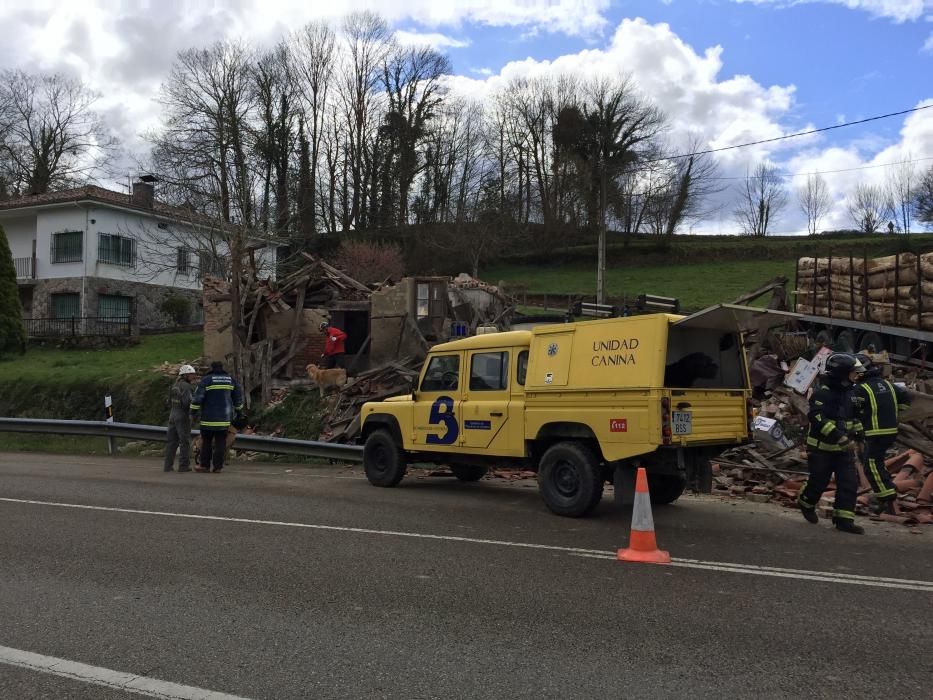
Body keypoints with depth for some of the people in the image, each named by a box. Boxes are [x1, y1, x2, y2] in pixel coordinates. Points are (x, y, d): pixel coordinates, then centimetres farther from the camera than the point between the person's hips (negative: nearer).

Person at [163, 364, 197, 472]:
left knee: (172, 441, 9)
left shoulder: (175, 385, 11)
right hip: (183, 416, -8)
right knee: (185, 442, 0)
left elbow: (170, 399, 17)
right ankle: (184, 465, 0)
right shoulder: (186, 386, -13)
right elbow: (187, 402, -22)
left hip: (173, 415, 8)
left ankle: (168, 465, 9)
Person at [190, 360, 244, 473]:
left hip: (209, 416, -3)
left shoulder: (207, 379, -5)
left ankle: (205, 465, 11)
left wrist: (194, 411, -2)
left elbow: (198, 396, -10)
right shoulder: (230, 379, 7)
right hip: (225, 417, 3)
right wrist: (238, 409, 24)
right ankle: (217, 466, 2)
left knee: (206, 441, 7)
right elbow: (238, 395, 13)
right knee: (220, 441, 4)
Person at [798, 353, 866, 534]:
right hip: (821, 448, -7)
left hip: (843, 448, 7)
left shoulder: (849, 393, 8)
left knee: (849, 483, -1)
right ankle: (806, 503, 33)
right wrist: (839, 436, -36)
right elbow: (818, 418, -30)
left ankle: (844, 520, 4)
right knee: (819, 482, 3)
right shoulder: (823, 393, -18)